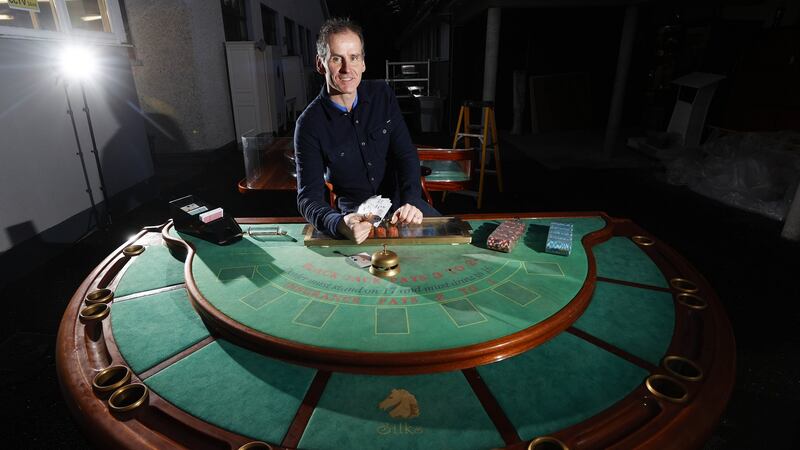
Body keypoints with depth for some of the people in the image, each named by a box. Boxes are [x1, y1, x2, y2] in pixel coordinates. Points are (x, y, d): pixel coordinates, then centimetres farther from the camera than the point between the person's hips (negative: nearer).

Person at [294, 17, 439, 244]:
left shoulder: (382, 94, -2)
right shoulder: (310, 125, -14)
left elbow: (406, 154, -4)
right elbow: (309, 197, -19)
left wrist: (410, 202, -24)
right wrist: (340, 224, -42)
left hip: (400, 200, 3)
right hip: (355, 212, -2)